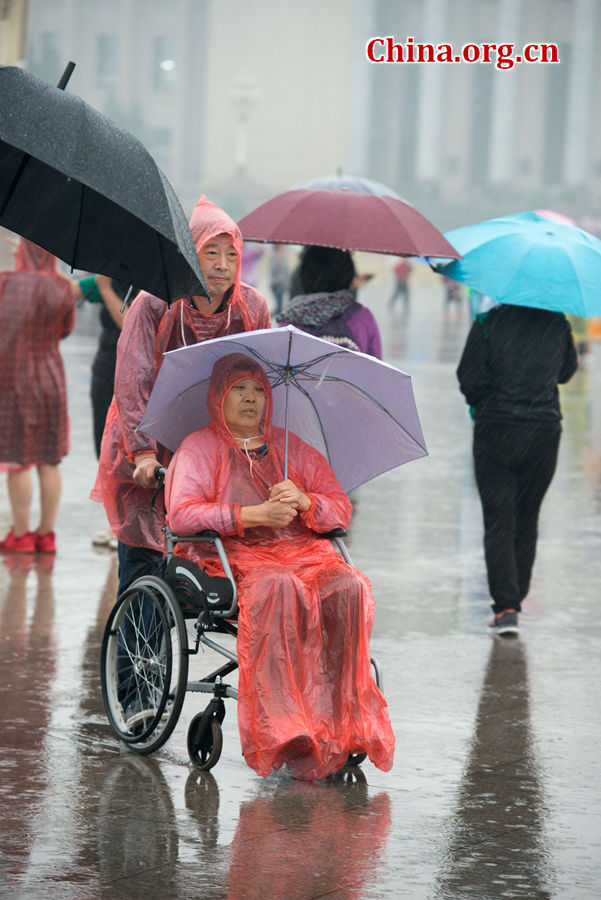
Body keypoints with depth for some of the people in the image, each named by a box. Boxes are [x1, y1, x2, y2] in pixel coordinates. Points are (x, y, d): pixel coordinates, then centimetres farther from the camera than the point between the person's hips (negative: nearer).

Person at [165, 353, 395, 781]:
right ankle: (285, 731, -43)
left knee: (349, 588, -31)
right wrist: (255, 514, -12)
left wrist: (304, 501, -6)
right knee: (279, 587, -39)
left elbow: (342, 510, 17)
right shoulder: (199, 448, 13)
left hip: (305, 549, 4)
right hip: (237, 554, -4)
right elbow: (181, 516, -4)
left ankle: (343, 723, -34)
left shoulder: (292, 448, 25)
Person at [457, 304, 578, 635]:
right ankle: (515, 598, 21)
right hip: (544, 431, 3)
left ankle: (506, 607, -11)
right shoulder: (558, 324, 0)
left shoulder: (489, 321, -9)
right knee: (526, 520, 15)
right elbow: (567, 371, 15)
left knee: (499, 521, -1)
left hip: (496, 430, -3)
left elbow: (469, 378, -7)